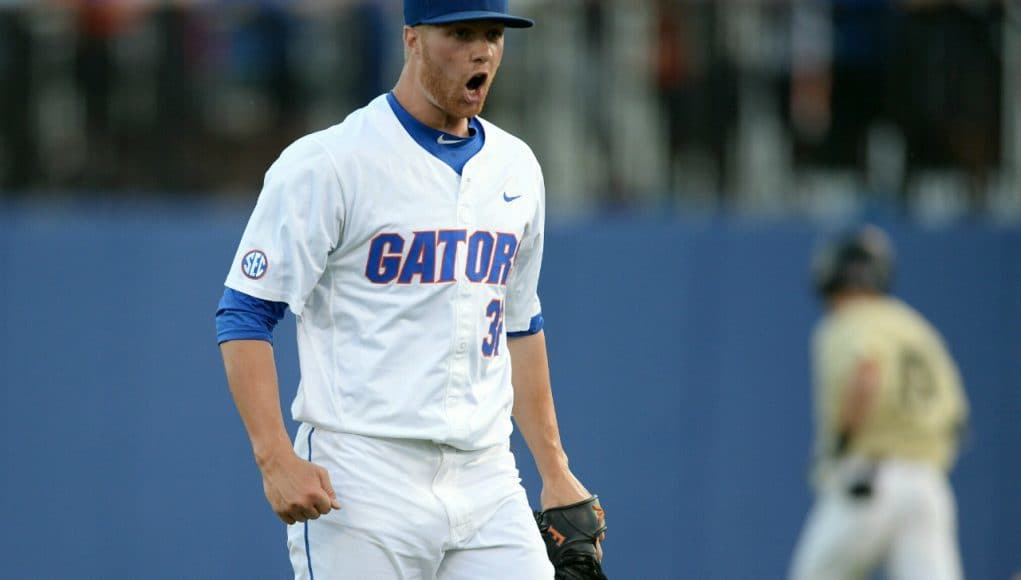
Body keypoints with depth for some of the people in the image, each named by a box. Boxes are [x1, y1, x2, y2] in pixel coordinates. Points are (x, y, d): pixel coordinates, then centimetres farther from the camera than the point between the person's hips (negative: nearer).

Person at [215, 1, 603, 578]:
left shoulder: (516, 168, 14)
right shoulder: (330, 163, -7)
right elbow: (245, 316, -9)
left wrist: (555, 470, 19)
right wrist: (276, 458, -20)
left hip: (487, 482, 6)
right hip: (361, 481, -6)